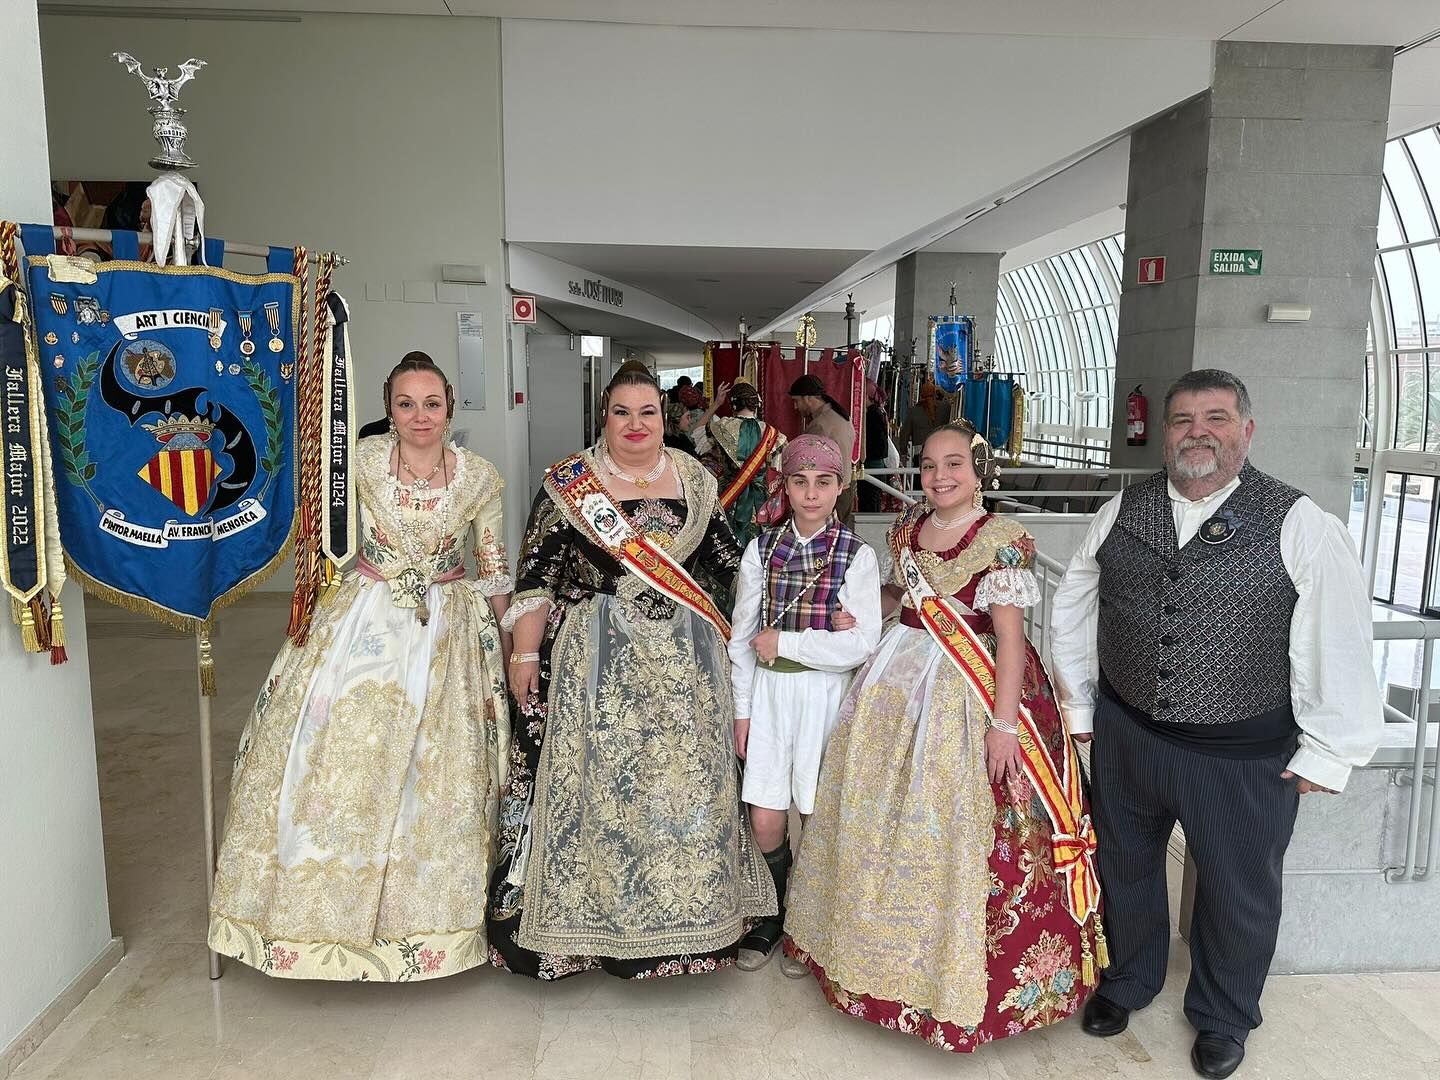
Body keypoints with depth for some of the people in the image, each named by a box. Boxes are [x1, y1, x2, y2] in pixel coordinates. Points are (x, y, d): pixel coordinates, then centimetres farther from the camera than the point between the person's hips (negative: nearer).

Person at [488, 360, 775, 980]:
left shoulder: (696, 481, 7)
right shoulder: (567, 483, -1)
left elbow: (726, 567, 14)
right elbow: (536, 574, -2)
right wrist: (525, 654, -6)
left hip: (682, 661, 3)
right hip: (594, 659, -2)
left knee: (682, 781, 6)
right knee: (594, 779, 2)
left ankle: (679, 917, 25)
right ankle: (589, 918, 20)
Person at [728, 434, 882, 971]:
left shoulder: (857, 555, -5)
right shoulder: (762, 548, 3)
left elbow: (862, 644, -13)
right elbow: (742, 635, 5)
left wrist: (783, 642, -11)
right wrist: (742, 709, 4)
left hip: (825, 693, -2)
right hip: (769, 691, 2)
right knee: (766, 817, 5)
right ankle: (773, 914, 31)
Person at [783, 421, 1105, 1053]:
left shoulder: (1001, 543, -13)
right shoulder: (909, 528, 7)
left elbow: (1011, 638, -15)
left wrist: (1005, 723, -18)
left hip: (967, 695, -7)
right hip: (898, 680, 7)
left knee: (952, 829, 1)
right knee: (878, 816, 14)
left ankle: (951, 976, 22)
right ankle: (888, 951, 36)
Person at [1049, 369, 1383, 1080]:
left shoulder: (1300, 526, -12)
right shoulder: (1120, 515, -1)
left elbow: (1338, 645, -10)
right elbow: (1072, 611, 8)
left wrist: (1325, 753, -8)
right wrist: (1078, 708, 10)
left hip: (1246, 757, -3)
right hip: (1125, 736, 3)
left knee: (1238, 890, 15)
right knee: (1125, 864, 21)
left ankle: (1222, 1018, 44)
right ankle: (1127, 982, 49)